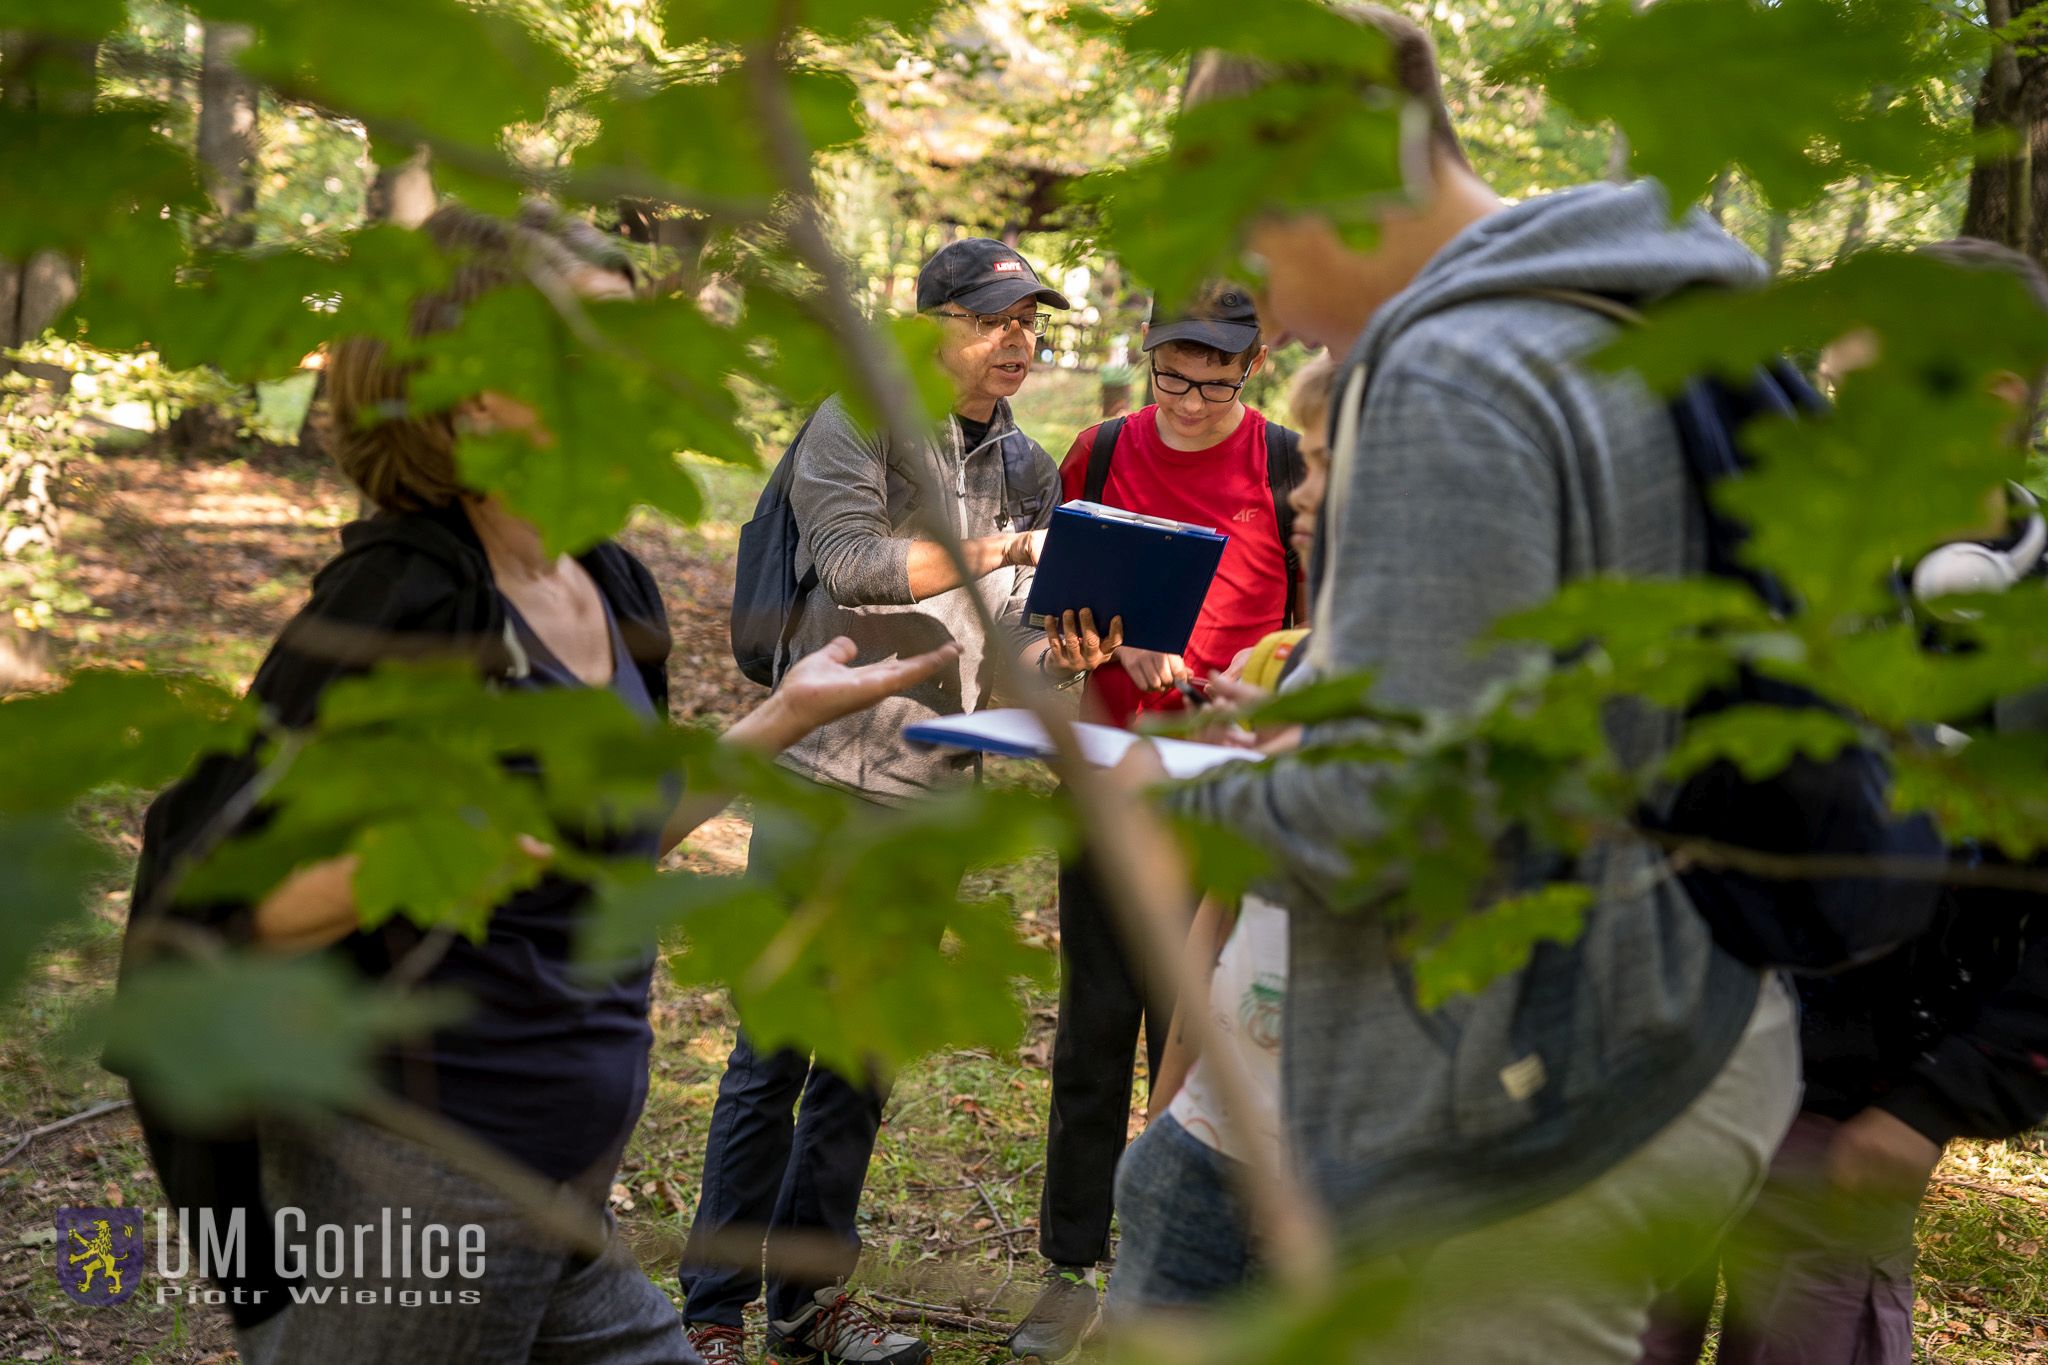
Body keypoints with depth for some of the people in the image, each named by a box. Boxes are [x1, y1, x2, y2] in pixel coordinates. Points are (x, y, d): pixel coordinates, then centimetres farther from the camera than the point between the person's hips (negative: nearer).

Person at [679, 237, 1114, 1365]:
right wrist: (989, 551, -25)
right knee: (774, 1052, -2)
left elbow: (1013, 652, 6)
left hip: (933, 793, 6)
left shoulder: (1028, 470, 13)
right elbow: (851, 558, -20)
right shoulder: (858, 424, -3)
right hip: (827, 779, -5)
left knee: (863, 1057, 13)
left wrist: (1064, 654, -15)